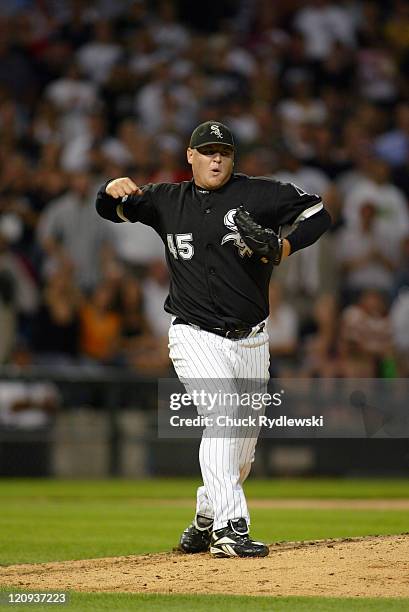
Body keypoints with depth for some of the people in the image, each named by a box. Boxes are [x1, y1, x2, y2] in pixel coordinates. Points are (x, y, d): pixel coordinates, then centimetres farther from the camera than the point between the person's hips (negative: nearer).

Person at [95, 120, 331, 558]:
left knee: (243, 448, 9)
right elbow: (111, 209, 12)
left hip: (251, 341, 2)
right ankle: (229, 529, -30)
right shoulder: (167, 200, 7)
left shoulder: (258, 194, 2)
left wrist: (286, 246, -14)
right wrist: (112, 189, -12)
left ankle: (204, 523, 30)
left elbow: (317, 213, 4)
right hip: (196, 337, -2)